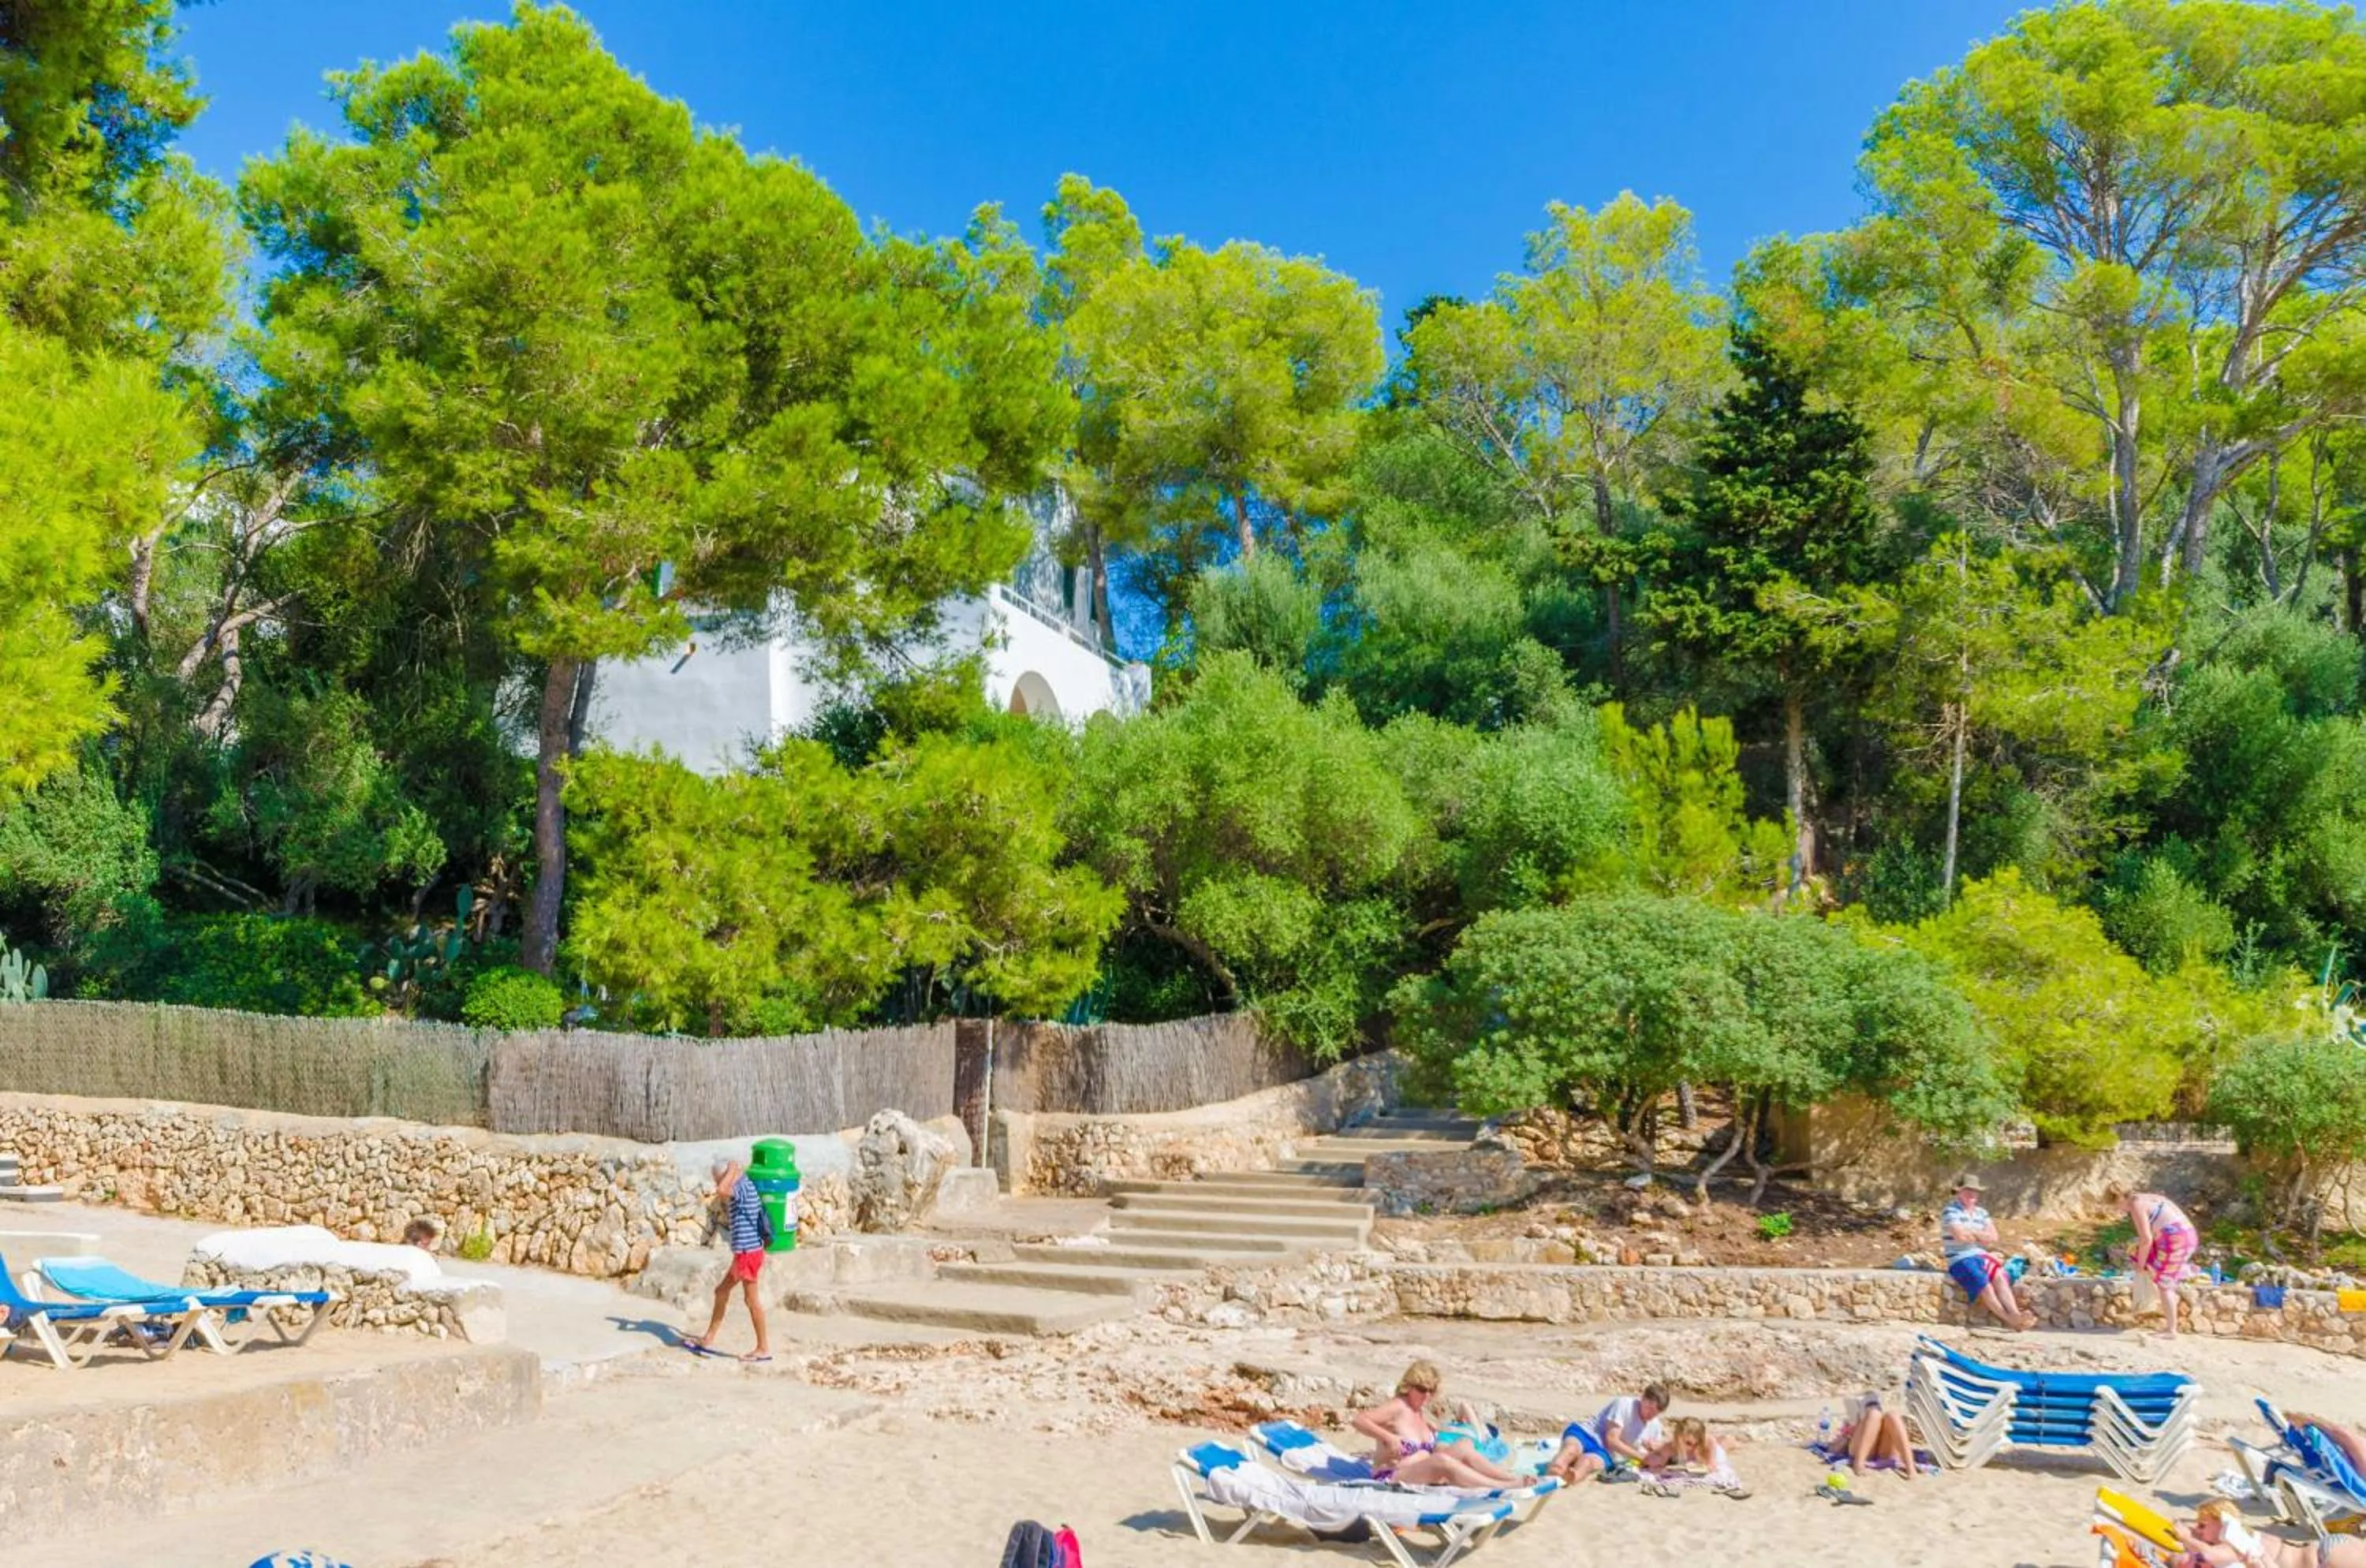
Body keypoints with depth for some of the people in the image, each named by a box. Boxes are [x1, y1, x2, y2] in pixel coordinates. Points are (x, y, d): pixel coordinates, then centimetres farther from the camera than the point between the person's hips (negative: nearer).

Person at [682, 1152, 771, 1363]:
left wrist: (733, 1170, -22)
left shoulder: (744, 1187, -16)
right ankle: (708, 1340, 25)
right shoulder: (744, 1188, 14)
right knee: (721, 1290, 16)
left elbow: (722, 1191, -37)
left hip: (748, 1251, -10)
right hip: (744, 1252, 10)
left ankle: (764, 1348, 7)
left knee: (751, 1299, -1)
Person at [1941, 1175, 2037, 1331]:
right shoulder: (1950, 1212, -3)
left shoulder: (1981, 1213, 18)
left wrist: (1971, 1233, -6)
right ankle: (2008, 1319, -38)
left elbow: (1993, 1237, 5)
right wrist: (1981, 1236, -1)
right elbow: (1960, 1236, -18)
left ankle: (2015, 1314, -42)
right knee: (1983, 1282, -31)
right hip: (1960, 1259, -5)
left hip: (1981, 1256, 6)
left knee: (2000, 1276, -25)